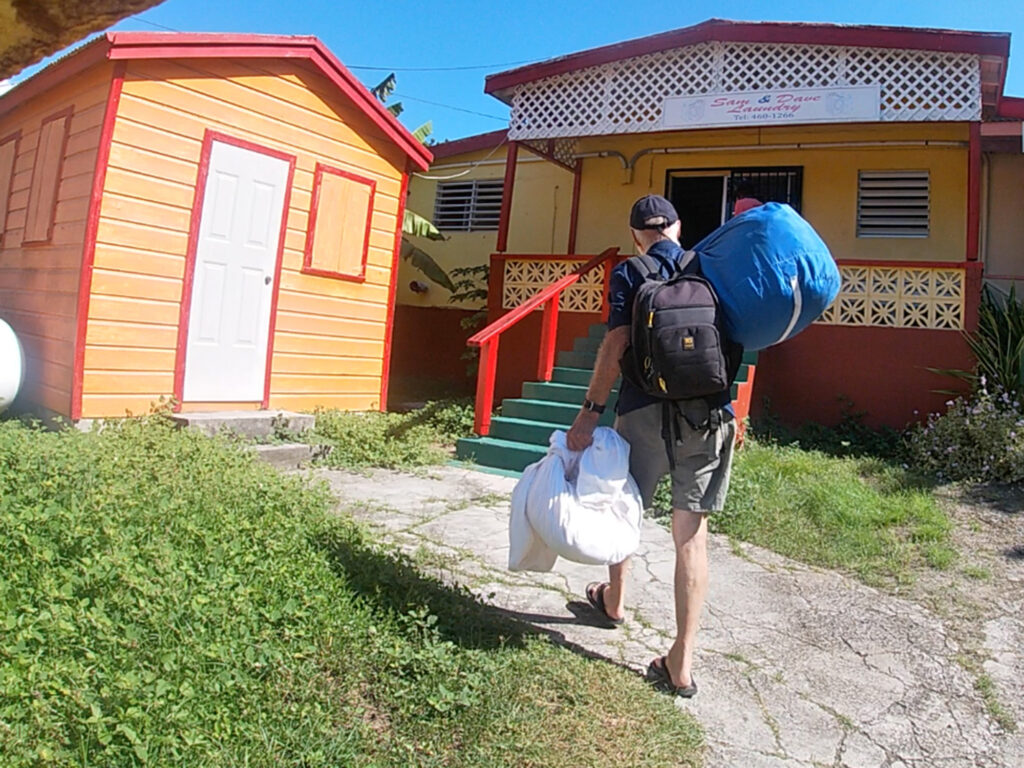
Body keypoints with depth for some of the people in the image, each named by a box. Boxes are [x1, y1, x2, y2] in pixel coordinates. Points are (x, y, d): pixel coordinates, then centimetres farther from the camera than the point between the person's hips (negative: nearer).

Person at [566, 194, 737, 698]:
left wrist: (590, 411, -11)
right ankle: (682, 662, 6)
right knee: (691, 531, 3)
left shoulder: (628, 274, 0)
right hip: (710, 413, 3)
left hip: (647, 409, -2)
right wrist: (731, 409, 19)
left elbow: (616, 343, -12)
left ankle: (614, 599, 43)